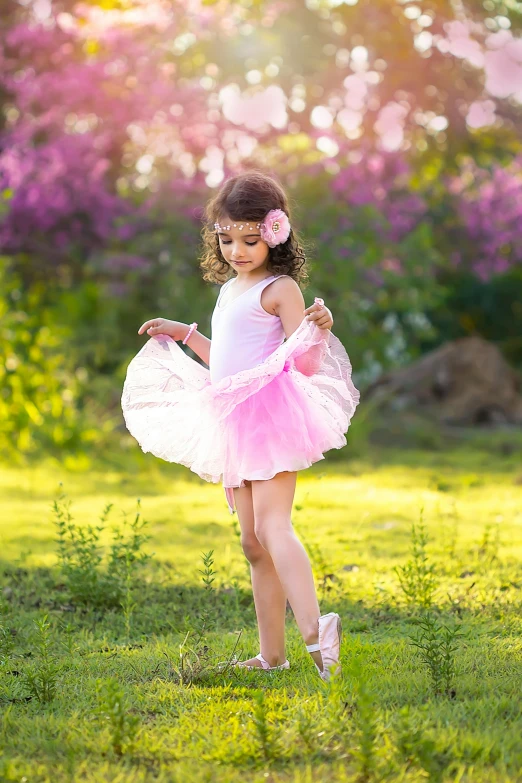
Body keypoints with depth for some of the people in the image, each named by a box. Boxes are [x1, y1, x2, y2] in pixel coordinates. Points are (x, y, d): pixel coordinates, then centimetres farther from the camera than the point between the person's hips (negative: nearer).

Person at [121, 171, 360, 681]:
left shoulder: (280, 288, -6)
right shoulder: (229, 289, 19)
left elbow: (303, 364, -12)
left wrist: (318, 331, -31)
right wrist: (184, 335, 32)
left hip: (272, 417, -8)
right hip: (236, 426, 8)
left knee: (272, 526, -22)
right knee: (253, 543, 7)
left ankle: (315, 631, -31)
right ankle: (272, 654, 10)